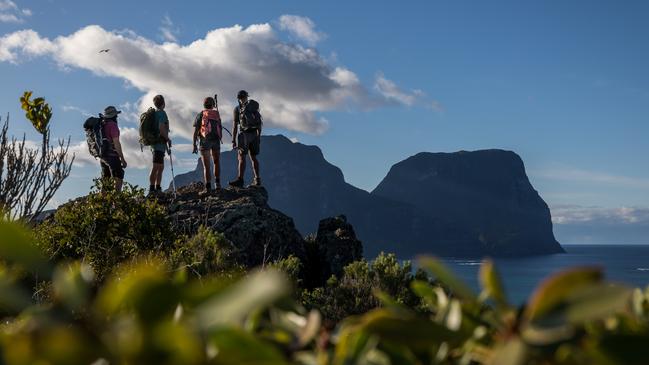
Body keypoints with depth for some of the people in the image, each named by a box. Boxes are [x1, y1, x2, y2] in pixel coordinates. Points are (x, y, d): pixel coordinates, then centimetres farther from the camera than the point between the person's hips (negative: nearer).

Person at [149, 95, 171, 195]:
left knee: (161, 167, 14)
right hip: (159, 144, -9)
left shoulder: (154, 113, 17)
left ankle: (158, 188, 15)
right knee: (156, 167, -11)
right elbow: (161, 128, -22)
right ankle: (152, 189, -14)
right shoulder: (162, 113, -10)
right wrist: (168, 139, -10)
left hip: (155, 144, 9)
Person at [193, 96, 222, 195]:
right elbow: (220, 130, 8)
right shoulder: (217, 115, 9)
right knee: (217, 162, 22)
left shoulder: (200, 115, 2)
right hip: (216, 141, 2)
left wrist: (194, 145, -3)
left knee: (206, 166, -2)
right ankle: (217, 183, 15)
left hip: (204, 141, -2)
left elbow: (195, 131, -4)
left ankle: (208, 188, -9)